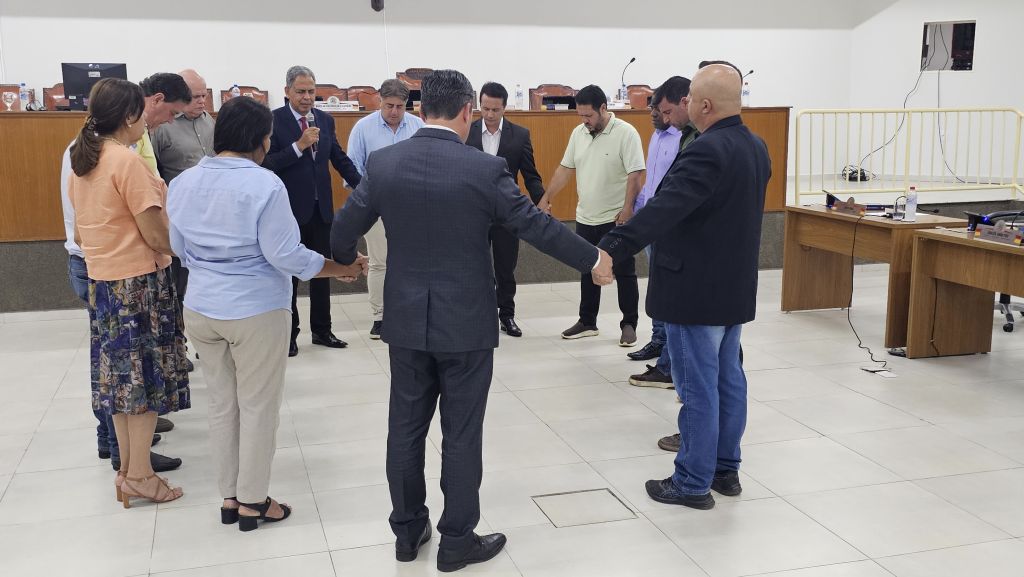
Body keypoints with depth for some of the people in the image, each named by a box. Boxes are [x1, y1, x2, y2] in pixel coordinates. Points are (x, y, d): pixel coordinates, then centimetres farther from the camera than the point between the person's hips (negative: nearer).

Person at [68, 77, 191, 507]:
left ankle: (128, 467, 23)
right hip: (139, 280, -8)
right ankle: (138, 475, 8)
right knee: (146, 374, 1)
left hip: (101, 278, 8)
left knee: (120, 372, 14)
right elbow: (156, 235, -19)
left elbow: (82, 227, 14)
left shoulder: (81, 160, 8)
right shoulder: (127, 161, -18)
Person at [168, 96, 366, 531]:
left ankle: (229, 497, 25)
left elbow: (178, 247, 11)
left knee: (222, 404, 16)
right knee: (257, 407, 7)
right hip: (256, 311, -6)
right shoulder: (264, 184, -18)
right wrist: (340, 268, -7)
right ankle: (252, 502, 17)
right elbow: (285, 255, -19)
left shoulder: (183, 182, 2)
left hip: (201, 309, 6)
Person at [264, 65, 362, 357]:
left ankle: (321, 330, 25)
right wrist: (299, 145, -25)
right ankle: (289, 333, 17)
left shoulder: (325, 120, 6)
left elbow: (340, 158, 9)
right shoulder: (273, 120, -9)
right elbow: (267, 164, -16)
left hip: (322, 208, 5)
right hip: (290, 210, -5)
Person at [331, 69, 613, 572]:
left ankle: (408, 530, 27)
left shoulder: (383, 162, -3)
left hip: (407, 321, 4)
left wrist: (345, 259, 29)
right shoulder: (485, 168, -13)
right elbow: (536, 226, -7)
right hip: (466, 323, -3)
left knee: (406, 428, 15)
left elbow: (344, 229, 5)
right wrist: (593, 259, 8)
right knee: (461, 435, 7)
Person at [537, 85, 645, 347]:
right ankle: (587, 322, 26)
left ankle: (629, 325, 14)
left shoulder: (626, 133, -14)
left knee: (624, 273, 4)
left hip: (616, 219, -6)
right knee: (588, 272, 15)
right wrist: (546, 199, 8)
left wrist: (627, 209, -22)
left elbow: (636, 175, -17)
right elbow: (565, 169, 11)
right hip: (586, 219, 6)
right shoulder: (578, 133, 5)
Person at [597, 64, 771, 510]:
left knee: (698, 388, 0)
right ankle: (725, 469, 28)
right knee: (728, 380, 16)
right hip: (735, 286, 9)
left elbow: (663, 208, -34)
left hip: (697, 290, -9)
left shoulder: (707, 152, -23)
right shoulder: (756, 148, 8)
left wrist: (610, 249, -40)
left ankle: (693, 483, 11)